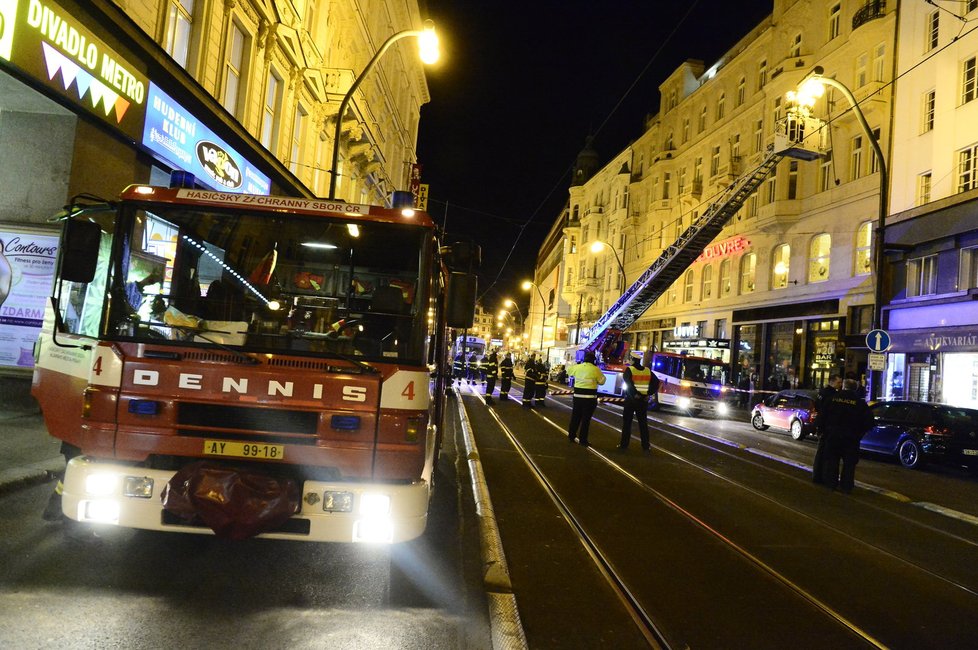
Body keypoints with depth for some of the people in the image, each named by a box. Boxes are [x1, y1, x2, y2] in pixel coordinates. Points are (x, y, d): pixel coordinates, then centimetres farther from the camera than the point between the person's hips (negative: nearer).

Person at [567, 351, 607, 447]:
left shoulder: (577, 367, 1)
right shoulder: (595, 369, -10)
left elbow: (569, 371, 21)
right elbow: (602, 381, -2)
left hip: (577, 395, 4)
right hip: (590, 397, -4)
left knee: (575, 416, 17)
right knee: (586, 419, 2)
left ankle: (571, 436, 26)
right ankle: (583, 440, 6)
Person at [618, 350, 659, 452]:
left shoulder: (629, 370, -7)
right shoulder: (648, 371, 6)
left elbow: (628, 382, -23)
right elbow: (656, 383, 0)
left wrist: (634, 394, -18)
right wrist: (649, 394, -2)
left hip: (631, 399, -3)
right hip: (643, 400, 4)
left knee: (627, 422, 5)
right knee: (643, 423, 10)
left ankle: (624, 444, 5)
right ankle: (646, 445, 10)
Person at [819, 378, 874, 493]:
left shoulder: (832, 399, -2)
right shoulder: (860, 403, -5)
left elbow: (822, 416, 0)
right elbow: (868, 421, -6)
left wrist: (827, 428, 14)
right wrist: (859, 433, 6)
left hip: (832, 435, 1)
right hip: (851, 438, -1)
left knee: (831, 460, 11)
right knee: (849, 463, 7)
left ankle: (831, 483, 13)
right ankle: (846, 486, 7)